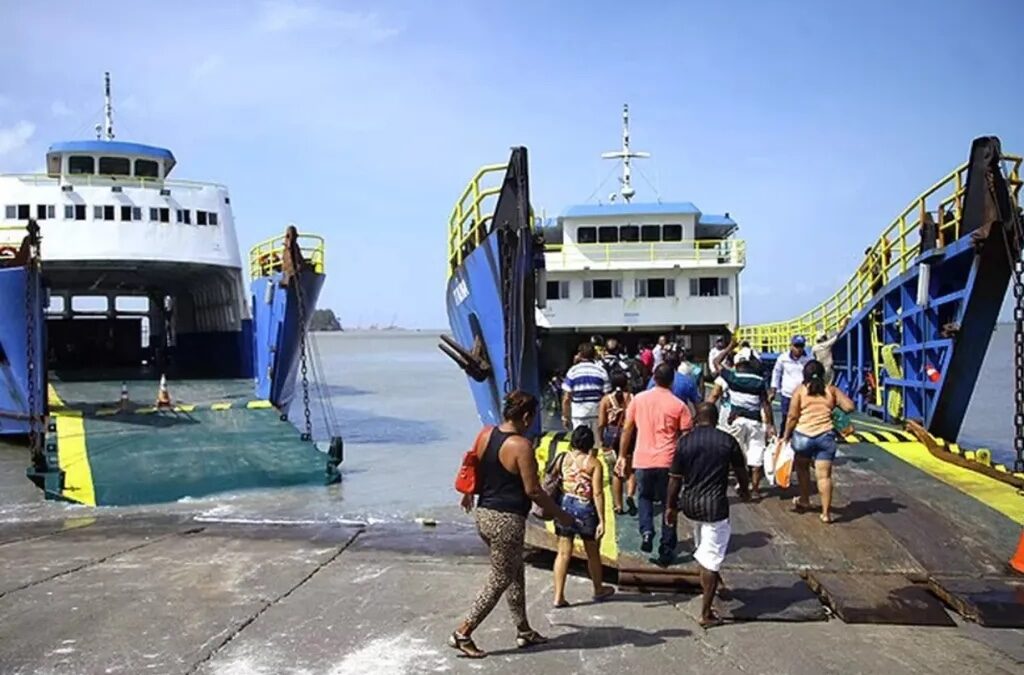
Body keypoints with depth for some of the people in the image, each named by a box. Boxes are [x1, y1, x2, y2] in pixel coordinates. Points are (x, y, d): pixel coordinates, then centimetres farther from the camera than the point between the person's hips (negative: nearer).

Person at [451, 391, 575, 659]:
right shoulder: (521, 446, -19)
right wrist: (561, 515, -5)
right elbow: (532, 491, -16)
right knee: (499, 581, 5)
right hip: (507, 520, -9)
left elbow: (475, 472, 16)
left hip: (484, 514, 9)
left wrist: (469, 494, 35)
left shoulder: (485, 435, 3)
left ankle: (523, 631, 30)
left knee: (515, 574, 21)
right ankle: (463, 634, 7)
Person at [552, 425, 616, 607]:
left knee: (563, 553, 6)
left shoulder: (564, 458, -1)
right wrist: (601, 520, -12)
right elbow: (597, 493, -14)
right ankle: (599, 590, 34)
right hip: (585, 508, -2)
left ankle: (558, 596, 2)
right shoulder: (594, 463, -10)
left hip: (565, 505, 2)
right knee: (593, 553, 16)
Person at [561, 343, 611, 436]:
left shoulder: (573, 371, -3)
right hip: (597, 414, 2)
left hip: (579, 415, -2)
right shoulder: (601, 371, 1)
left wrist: (565, 417, 5)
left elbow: (566, 398, -5)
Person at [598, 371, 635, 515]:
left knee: (616, 471, 11)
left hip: (612, 434, 1)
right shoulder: (632, 398, -5)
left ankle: (618, 505, 13)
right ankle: (629, 495, -12)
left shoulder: (606, 399, -3)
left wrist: (601, 440, 4)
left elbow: (601, 424, -6)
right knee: (630, 469, 13)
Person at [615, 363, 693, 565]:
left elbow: (627, 430, 5)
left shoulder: (638, 399, 2)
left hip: (642, 459, 1)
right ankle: (666, 550, 14)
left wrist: (622, 456, 13)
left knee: (644, 497, 23)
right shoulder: (678, 405, -4)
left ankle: (646, 531, -1)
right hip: (668, 461, -1)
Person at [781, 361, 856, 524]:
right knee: (824, 475, 0)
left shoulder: (800, 390, 1)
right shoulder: (831, 390, 6)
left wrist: (786, 435, 5)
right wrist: (835, 405, 19)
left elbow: (792, 416, -4)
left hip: (803, 435, -1)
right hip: (825, 436, 1)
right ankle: (826, 512, -1)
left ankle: (804, 501, 36)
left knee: (802, 467, 24)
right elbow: (849, 407, 0)